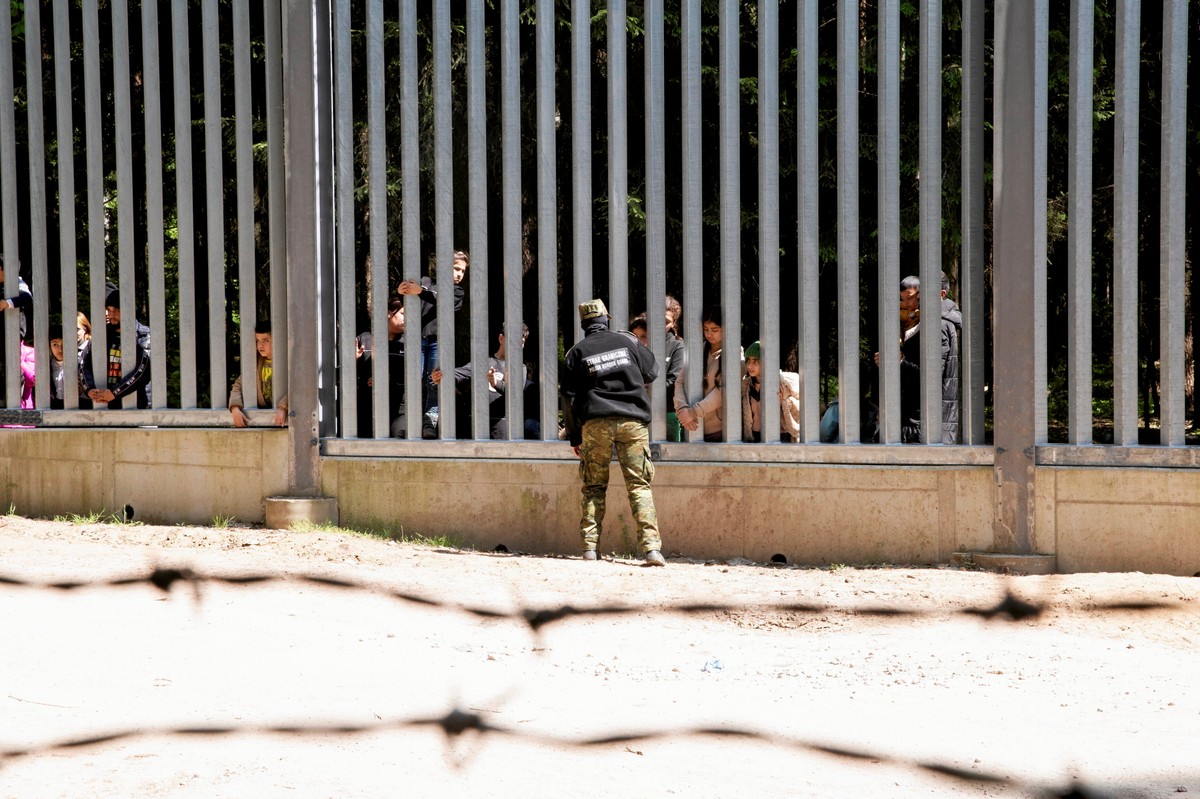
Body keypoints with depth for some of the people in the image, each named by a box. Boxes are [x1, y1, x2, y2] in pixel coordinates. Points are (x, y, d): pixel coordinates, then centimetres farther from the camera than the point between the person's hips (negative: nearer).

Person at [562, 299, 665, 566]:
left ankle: (590, 547, 3)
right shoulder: (628, 341, 7)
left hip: (595, 423, 0)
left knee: (594, 487, 10)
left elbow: (570, 399, 7)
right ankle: (651, 547, -14)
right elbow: (652, 371, 19)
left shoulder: (577, 353, 7)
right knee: (639, 485, -2)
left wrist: (574, 437, 13)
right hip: (633, 421, 0)